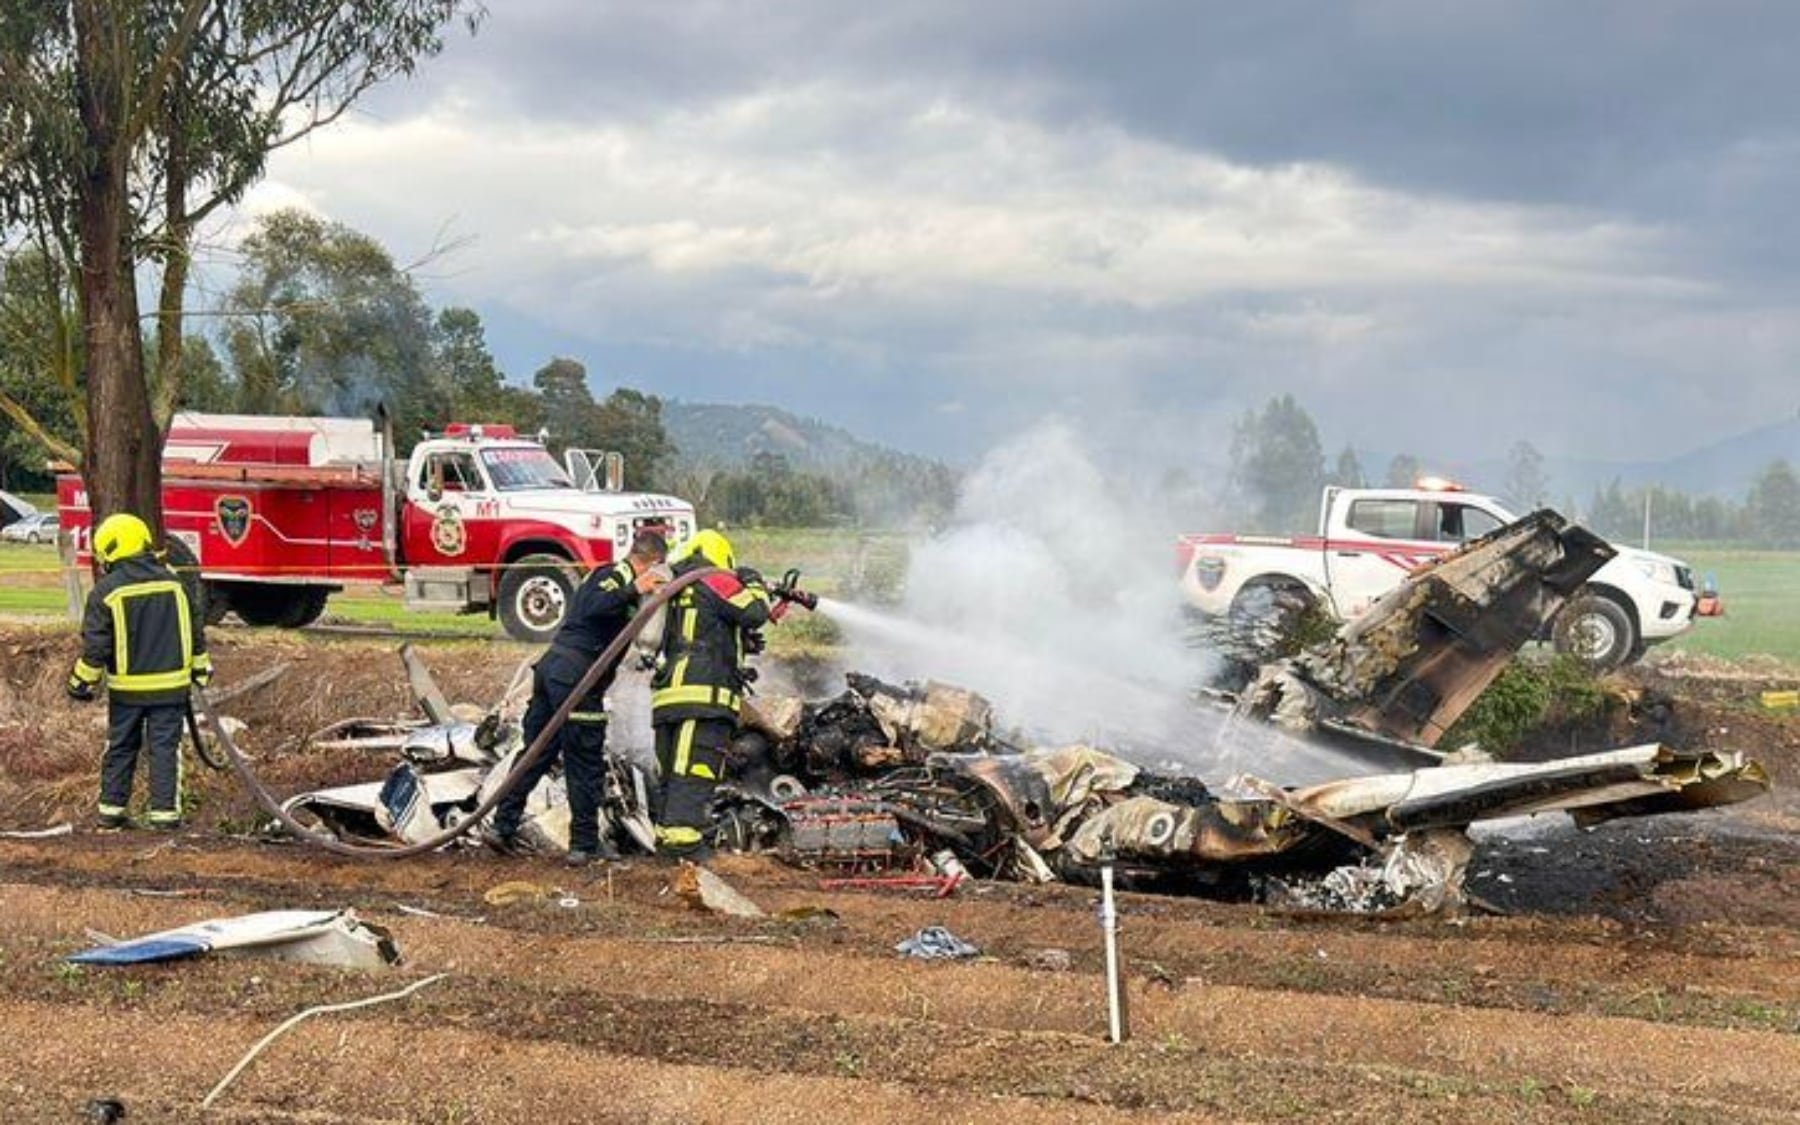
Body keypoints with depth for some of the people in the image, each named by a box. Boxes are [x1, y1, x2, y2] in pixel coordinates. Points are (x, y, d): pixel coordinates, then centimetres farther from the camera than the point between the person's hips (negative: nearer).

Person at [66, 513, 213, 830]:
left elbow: (94, 645, -9)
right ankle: (164, 812, 2)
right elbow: (195, 632, 8)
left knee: (120, 748, 13)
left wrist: (82, 682, 3)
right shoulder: (173, 583, 2)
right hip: (170, 685, 1)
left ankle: (111, 809, 17)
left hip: (126, 688, -1)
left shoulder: (105, 591, -9)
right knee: (165, 748, 4)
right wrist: (201, 670, 19)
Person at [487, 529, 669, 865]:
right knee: (586, 765, 0)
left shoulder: (607, 575, 21)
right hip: (575, 677, -9)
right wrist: (633, 591, -36)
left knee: (535, 753, 13)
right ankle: (585, 844, 4)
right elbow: (594, 607, -27)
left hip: (551, 665, 9)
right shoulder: (617, 576, -7)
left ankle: (503, 825, 12)